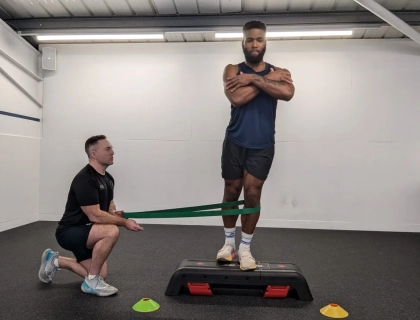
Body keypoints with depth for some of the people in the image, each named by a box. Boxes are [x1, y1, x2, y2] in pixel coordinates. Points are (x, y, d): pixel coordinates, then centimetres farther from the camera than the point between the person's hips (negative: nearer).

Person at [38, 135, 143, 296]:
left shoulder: (108, 179, 5)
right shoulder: (85, 179, -25)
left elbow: (109, 206, 15)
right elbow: (95, 216, -29)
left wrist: (115, 213, -8)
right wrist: (124, 222, -22)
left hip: (84, 232, 9)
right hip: (69, 232, -9)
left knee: (100, 275, 10)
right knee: (112, 231, -34)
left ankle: (55, 261, 26)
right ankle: (92, 282, -15)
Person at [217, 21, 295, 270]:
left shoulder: (279, 72, 7)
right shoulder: (233, 70, 4)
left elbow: (287, 93, -17)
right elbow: (237, 98, -16)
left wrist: (254, 79, -15)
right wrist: (268, 80, -10)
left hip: (262, 146, 0)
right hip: (235, 142, 0)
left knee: (252, 193, -2)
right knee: (232, 192, 7)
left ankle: (245, 248, 14)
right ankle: (229, 242, 25)